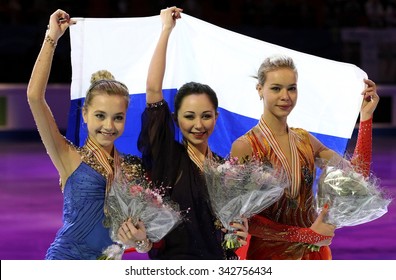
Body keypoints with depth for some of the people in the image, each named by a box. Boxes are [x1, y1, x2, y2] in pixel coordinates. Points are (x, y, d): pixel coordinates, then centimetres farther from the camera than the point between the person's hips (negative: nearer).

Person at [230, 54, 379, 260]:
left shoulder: (304, 140, 3)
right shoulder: (244, 147, -13)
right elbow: (244, 219, -16)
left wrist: (366, 117, -7)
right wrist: (308, 235, -18)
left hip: (314, 250, 5)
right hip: (269, 253, -5)